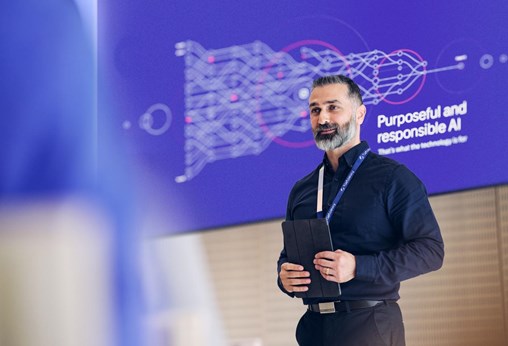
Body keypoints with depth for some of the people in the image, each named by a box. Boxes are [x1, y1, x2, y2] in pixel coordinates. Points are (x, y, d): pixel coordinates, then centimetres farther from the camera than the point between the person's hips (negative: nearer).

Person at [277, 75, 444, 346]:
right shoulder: (301, 190, 13)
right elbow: (288, 252, 22)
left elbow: (431, 249, -11)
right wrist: (284, 276, -3)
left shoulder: (392, 178, -5)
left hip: (370, 324, -5)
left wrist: (359, 267, -21)